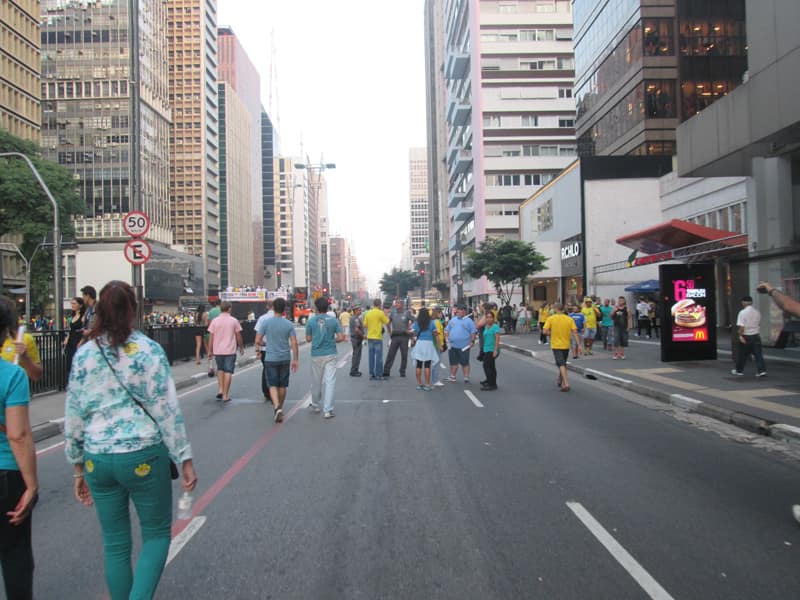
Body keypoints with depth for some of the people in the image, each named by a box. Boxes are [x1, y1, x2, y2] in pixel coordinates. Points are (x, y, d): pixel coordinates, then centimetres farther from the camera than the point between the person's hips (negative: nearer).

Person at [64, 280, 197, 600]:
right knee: (156, 534, 13)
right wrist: (185, 460, -3)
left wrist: (78, 467, 17)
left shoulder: (84, 354, 2)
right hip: (143, 457, -4)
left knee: (115, 544, 17)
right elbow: (167, 410, -10)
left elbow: (73, 415, 6)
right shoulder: (149, 350, -9)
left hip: (98, 460, 4)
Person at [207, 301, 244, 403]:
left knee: (220, 369, 22)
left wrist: (210, 351, 8)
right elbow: (238, 337, 1)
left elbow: (211, 338, 0)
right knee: (228, 372, 2)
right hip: (230, 350, -2)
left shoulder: (215, 321, 0)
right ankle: (225, 395, 2)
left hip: (218, 350, 2)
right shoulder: (234, 321, -4)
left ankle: (220, 389, 11)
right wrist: (241, 348, 14)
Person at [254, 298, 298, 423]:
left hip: (270, 358, -2)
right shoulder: (289, 324, -4)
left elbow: (258, 341, -5)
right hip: (285, 358, 2)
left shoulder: (265, 322, -7)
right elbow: (294, 343, -6)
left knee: (273, 385, 1)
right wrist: (296, 359, 2)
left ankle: (277, 407, -19)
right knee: (282, 385, 13)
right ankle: (279, 408, 26)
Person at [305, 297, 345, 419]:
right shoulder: (333, 320, -3)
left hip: (316, 355, 1)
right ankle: (327, 410, -7)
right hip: (330, 355, -1)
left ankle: (315, 405, 32)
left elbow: (308, 339, 2)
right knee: (329, 382, -2)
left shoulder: (311, 321, -3)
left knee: (316, 382, 15)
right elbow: (341, 337, -5)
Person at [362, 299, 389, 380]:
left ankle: (371, 374, 13)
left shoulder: (368, 313, 4)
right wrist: (385, 314, 11)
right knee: (379, 357, 2)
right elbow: (387, 321, -2)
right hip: (378, 337, -5)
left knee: (371, 356, 10)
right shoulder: (380, 313, -11)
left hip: (369, 337, 5)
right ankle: (378, 375, 4)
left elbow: (365, 324, 6)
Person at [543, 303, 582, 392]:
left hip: (556, 345, -4)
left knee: (561, 364, -6)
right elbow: (575, 332, -6)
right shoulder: (570, 319, 0)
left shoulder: (550, 319, -7)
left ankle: (566, 384, -20)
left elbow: (546, 331, -13)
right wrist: (579, 345, -7)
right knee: (563, 364, 21)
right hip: (566, 345, 4)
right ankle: (560, 381, 37)